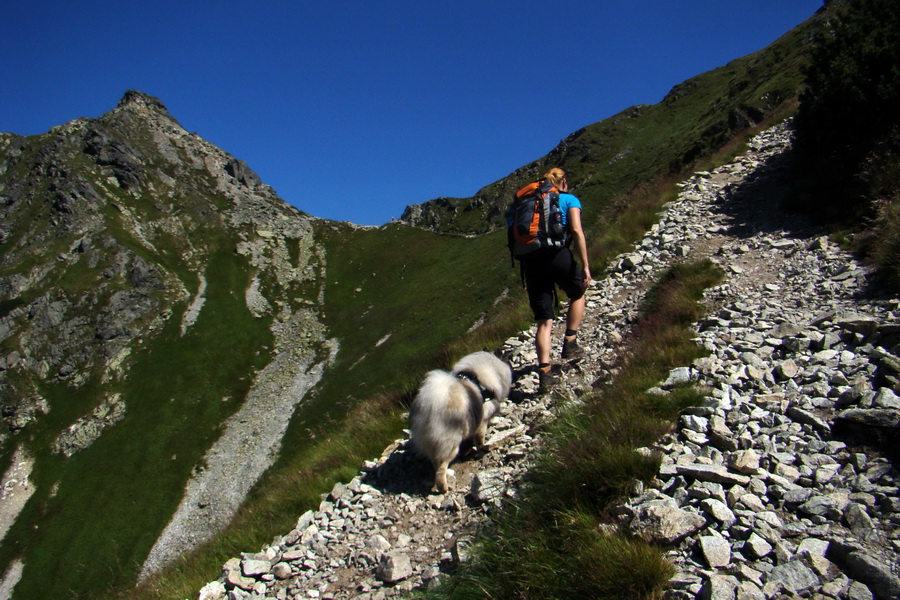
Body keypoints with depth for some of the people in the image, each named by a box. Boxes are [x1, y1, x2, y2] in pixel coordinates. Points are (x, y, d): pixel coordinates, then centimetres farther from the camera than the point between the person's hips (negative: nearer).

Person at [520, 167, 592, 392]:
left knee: (544, 320, 7)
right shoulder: (570, 200, 11)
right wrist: (585, 265, -7)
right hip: (557, 254, -4)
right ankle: (570, 343, 22)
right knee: (577, 294, 28)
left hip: (531, 259, 4)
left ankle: (545, 373, -1)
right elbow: (576, 231, -5)